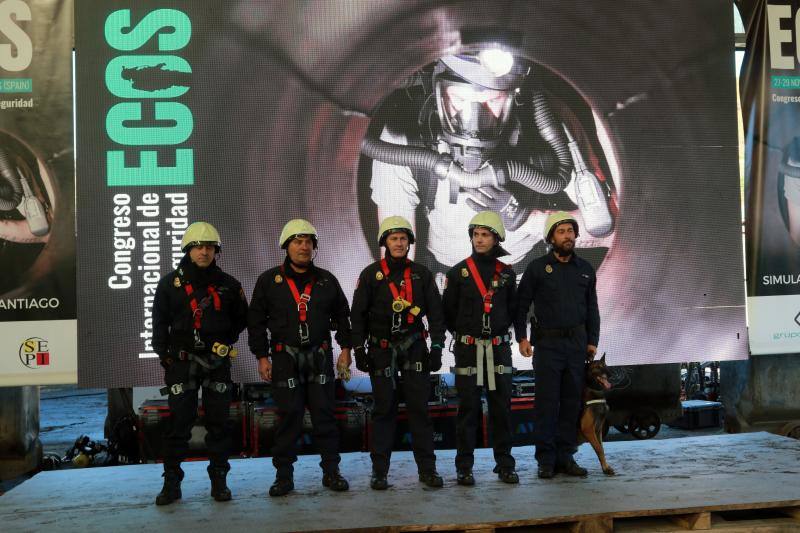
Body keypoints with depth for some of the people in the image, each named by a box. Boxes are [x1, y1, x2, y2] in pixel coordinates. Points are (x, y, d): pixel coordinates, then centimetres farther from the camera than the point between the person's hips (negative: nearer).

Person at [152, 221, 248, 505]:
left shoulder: (228, 284, 4)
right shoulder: (170, 283, 1)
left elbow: (241, 318, 16)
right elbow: (159, 323, 5)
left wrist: (227, 341, 5)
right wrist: (164, 355, -2)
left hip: (217, 362, 1)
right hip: (181, 362, -1)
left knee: (218, 423, 6)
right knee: (179, 423, 0)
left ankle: (219, 481, 16)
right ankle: (172, 483, 9)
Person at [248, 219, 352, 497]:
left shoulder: (326, 280, 9)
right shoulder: (269, 280, 3)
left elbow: (342, 316, 16)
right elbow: (256, 320, 4)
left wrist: (345, 348, 9)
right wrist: (262, 356, -1)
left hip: (320, 357, 2)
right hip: (285, 359, -2)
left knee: (324, 414, 3)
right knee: (288, 416, -1)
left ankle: (331, 471, 14)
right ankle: (284, 476, 10)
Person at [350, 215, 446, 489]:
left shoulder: (421, 273, 5)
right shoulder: (371, 274, 0)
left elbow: (435, 312, 7)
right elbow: (358, 314, 2)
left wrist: (436, 347, 1)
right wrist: (359, 349, -4)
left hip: (415, 349, 1)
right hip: (382, 351, -1)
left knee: (419, 409, 2)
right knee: (383, 410, 3)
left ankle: (427, 468, 10)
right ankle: (379, 471, 10)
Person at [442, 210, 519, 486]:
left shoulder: (506, 274, 7)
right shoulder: (458, 272, -1)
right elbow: (448, 311, 4)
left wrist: (500, 331, 8)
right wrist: (463, 335, 7)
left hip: (499, 348, 2)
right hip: (468, 349, -2)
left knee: (501, 407, 6)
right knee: (468, 408, 0)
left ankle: (505, 464, 16)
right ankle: (464, 467, 8)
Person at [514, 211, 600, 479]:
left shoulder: (585, 269, 11)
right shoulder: (538, 268, 0)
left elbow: (592, 308, 16)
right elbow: (521, 304, 1)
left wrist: (592, 341, 10)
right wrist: (522, 337, -5)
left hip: (577, 343, 4)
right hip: (547, 343, -4)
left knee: (572, 402, 7)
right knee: (547, 402, -3)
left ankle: (565, 457, 15)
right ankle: (546, 460, 4)